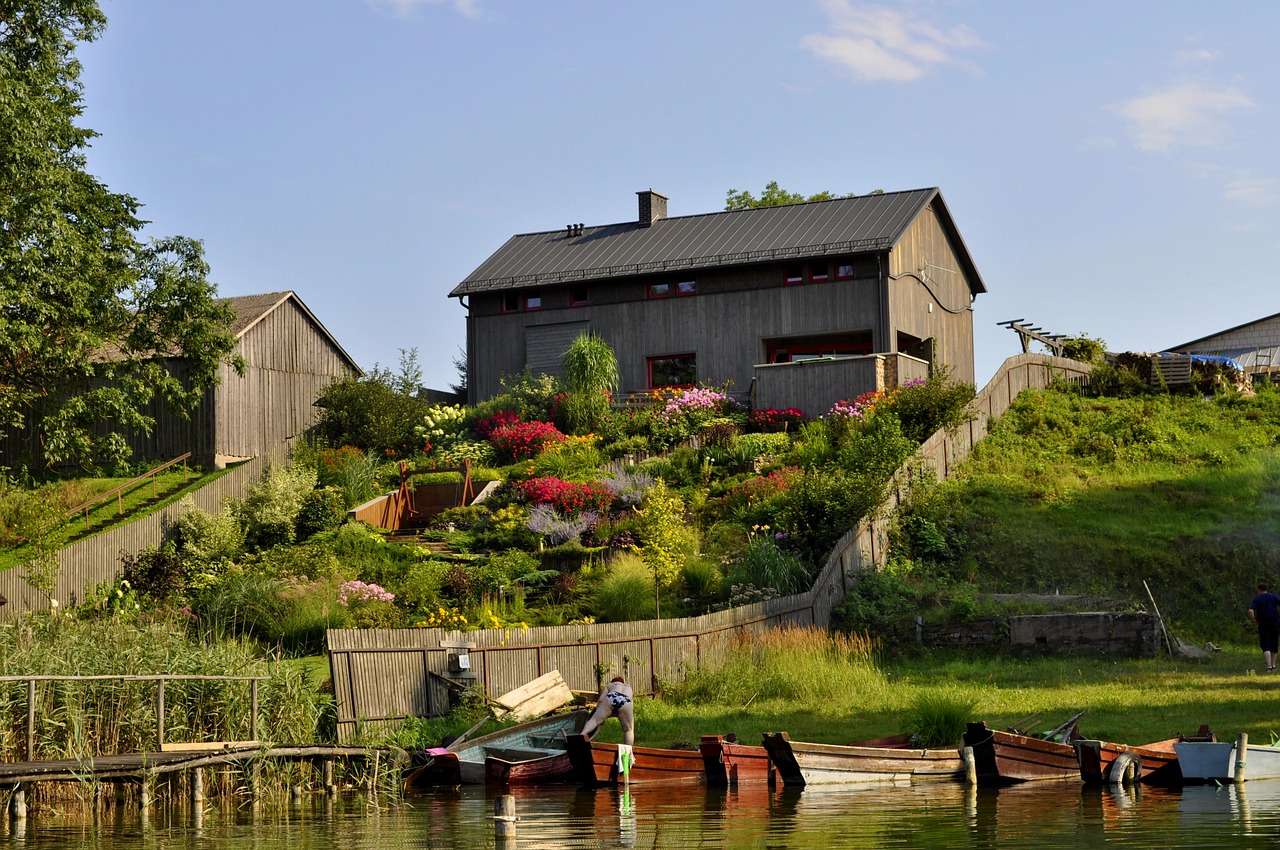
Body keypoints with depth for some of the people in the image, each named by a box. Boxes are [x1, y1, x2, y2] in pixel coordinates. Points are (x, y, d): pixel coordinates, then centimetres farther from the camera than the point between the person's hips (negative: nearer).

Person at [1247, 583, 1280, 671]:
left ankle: (1269, 666, -18)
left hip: (1263, 624, -2)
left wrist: (1253, 620, 1)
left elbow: (1250, 611, -14)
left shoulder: (1256, 599, 1)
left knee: (1266, 646, -4)